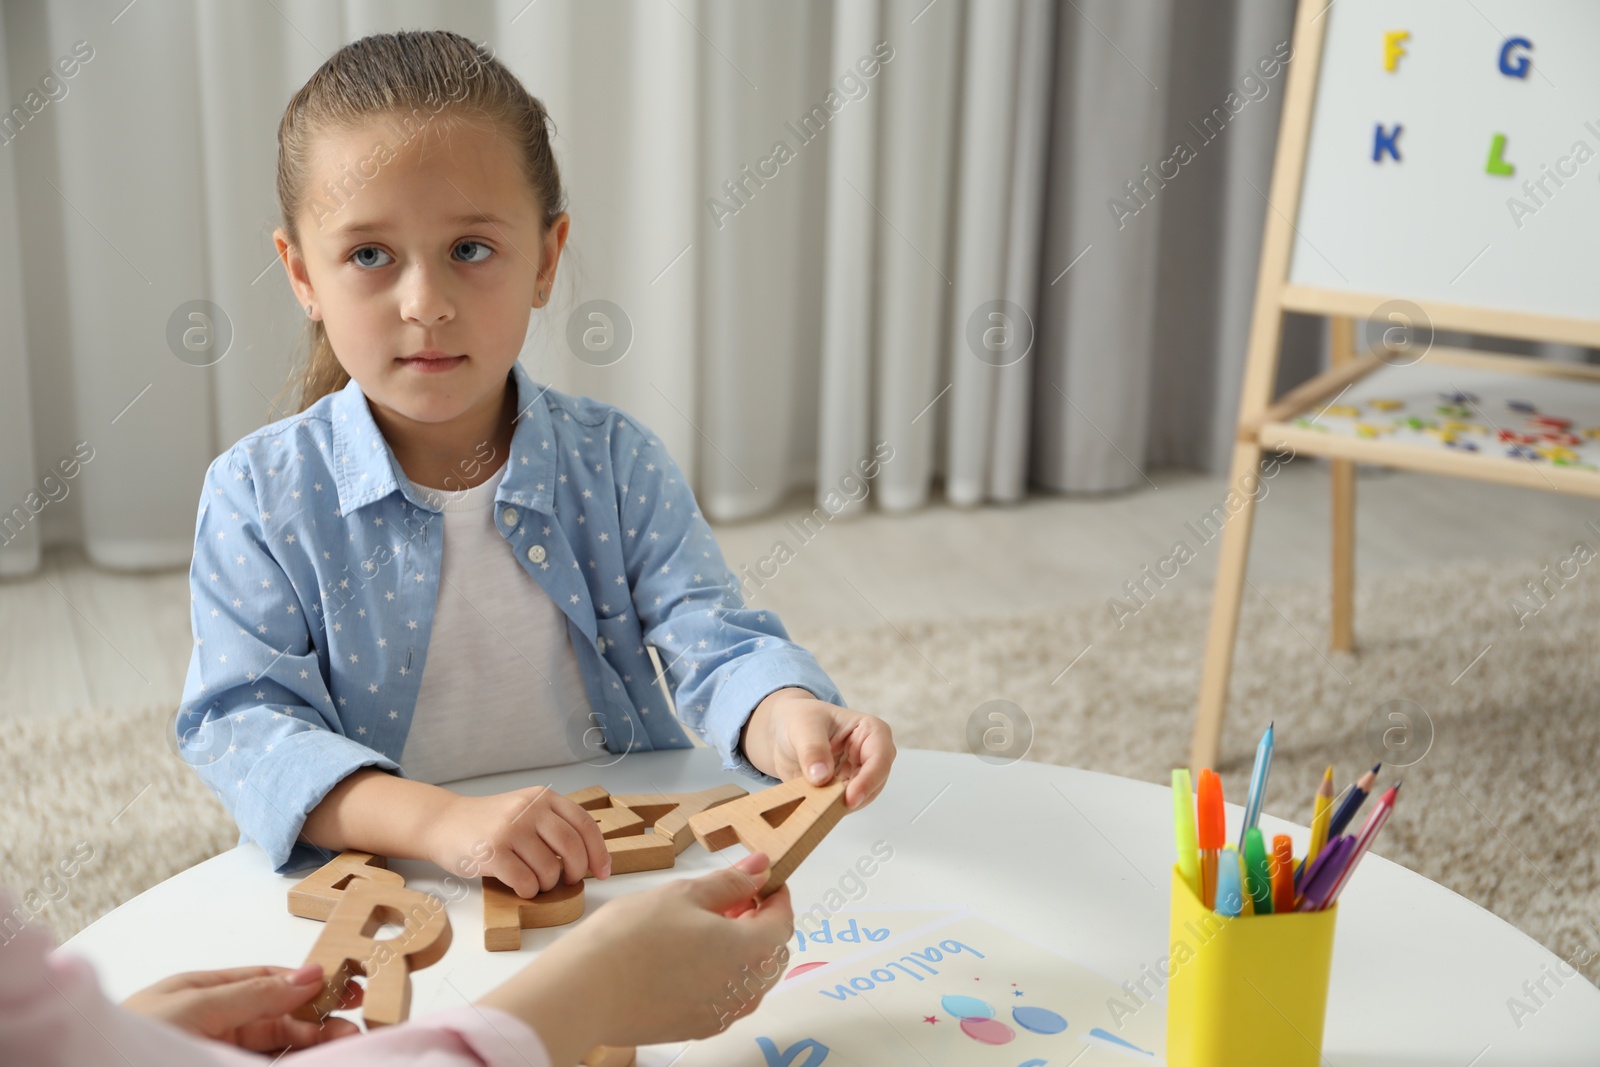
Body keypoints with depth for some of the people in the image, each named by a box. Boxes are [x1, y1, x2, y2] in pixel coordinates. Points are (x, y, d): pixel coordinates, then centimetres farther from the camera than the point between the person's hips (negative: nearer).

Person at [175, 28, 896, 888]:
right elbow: (241, 722, -13)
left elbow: (712, 641, -7)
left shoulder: (615, 464, 2)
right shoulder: (260, 495, -4)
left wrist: (783, 718, -32)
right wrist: (441, 821, -30)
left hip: (626, 877, 3)